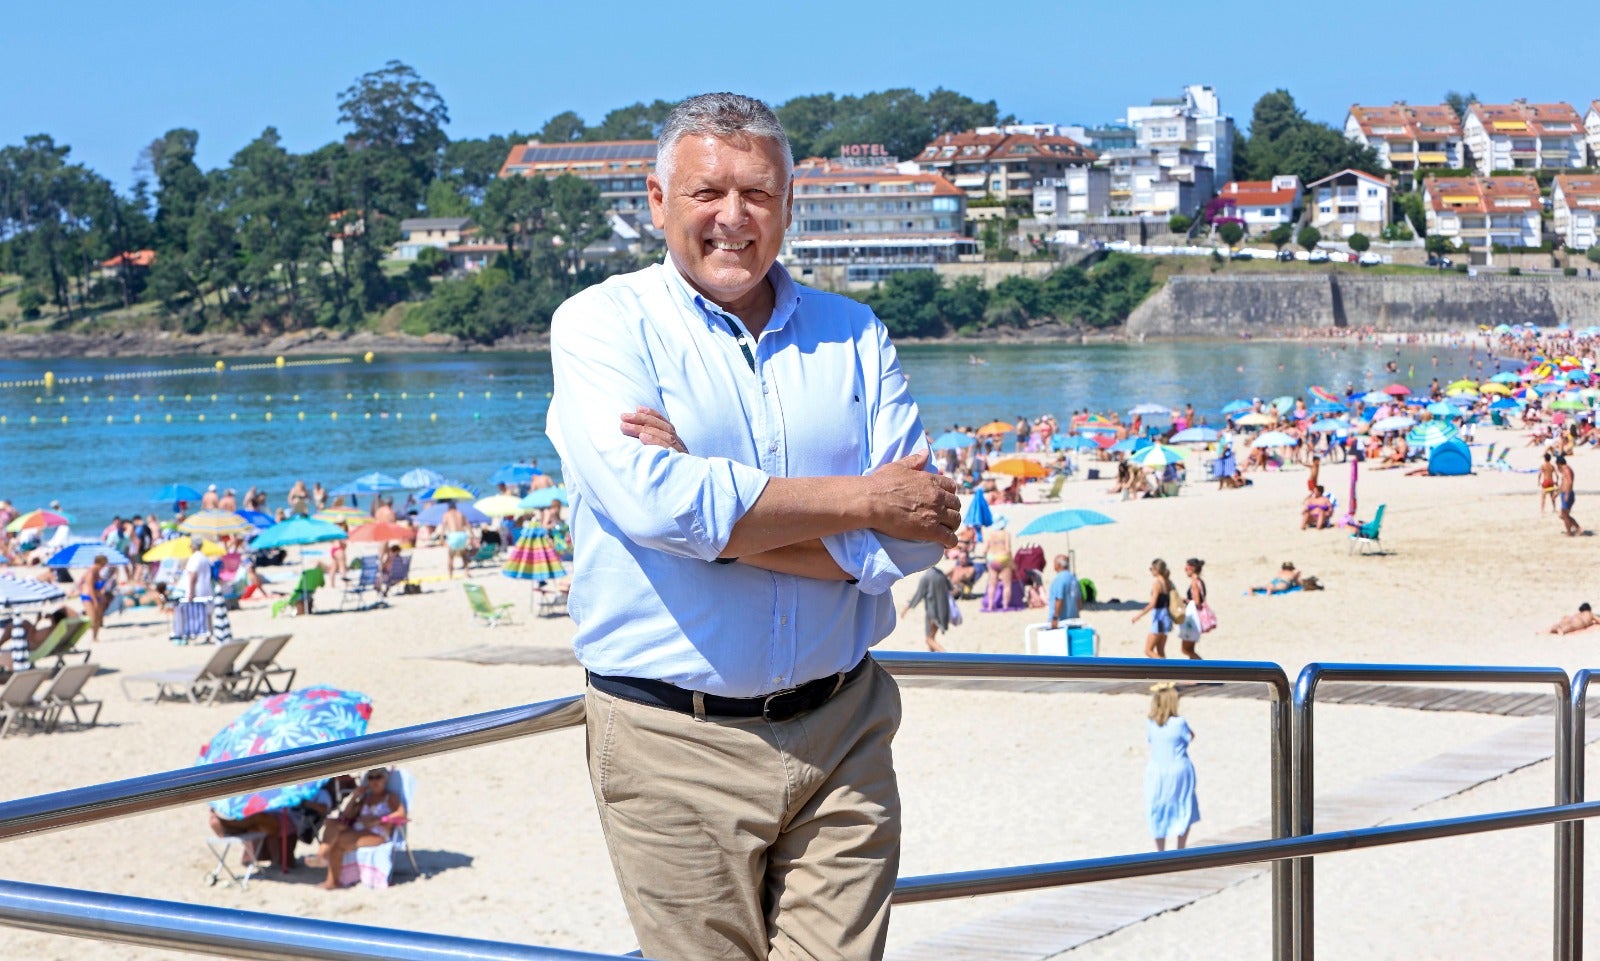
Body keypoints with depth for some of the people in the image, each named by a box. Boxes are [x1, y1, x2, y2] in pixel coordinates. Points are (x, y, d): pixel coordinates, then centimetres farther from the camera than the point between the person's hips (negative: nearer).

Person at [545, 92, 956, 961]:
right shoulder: (601, 325, 0)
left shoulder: (852, 335, 9)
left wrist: (721, 515, -14)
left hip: (842, 733, 3)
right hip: (673, 742, -3)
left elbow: (916, 534, -3)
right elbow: (651, 499, -19)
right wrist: (856, 500, -11)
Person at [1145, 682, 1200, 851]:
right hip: (1179, 771, -3)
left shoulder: (1150, 723, -8)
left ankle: (1160, 854, 19)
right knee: (1185, 811, 15)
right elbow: (1191, 738, -2)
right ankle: (1180, 852, 17)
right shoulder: (1179, 723, -18)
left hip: (1156, 772, 3)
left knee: (1158, 813, 13)